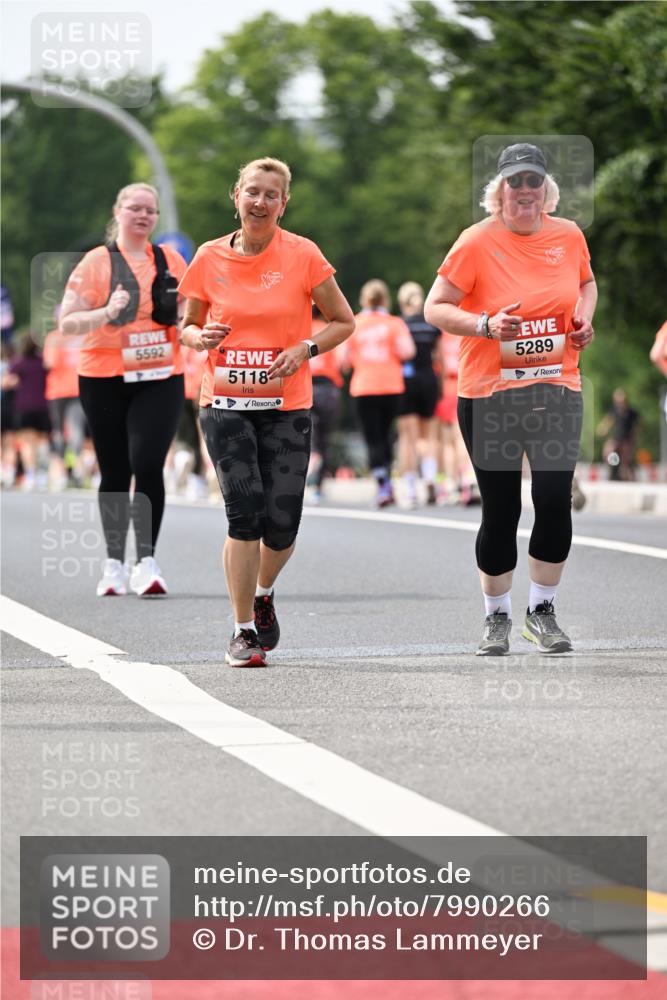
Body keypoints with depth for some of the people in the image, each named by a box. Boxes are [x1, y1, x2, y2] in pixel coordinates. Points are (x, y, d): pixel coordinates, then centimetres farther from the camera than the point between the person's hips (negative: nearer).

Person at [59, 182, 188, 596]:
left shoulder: (171, 261, 8)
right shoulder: (97, 262, 0)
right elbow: (67, 322, -5)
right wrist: (107, 313, -21)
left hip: (160, 378, 1)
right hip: (105, 379, -1)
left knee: (148, 464, -15)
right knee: (115, 473, 6)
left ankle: (147, 560, -10)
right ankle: (115, 563, 16)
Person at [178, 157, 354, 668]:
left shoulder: (302, 255, -3)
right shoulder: (209, 258, 2)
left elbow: (343, 321, 5)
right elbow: (188, 325, 15)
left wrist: (305, 349, -12)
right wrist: (200, 338, -8)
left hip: (286, 407, 0)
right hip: (225, 404, 0)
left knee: (281, 525, -1)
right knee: (245, 509, -14)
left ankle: (263, 592, 34)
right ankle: (244, 630, -3)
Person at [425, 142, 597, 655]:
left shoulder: (569, 236, 5)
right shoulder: (477, 241, -7)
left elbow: (586, 282, 25)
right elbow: (436, 308, -6)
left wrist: (585, 318, 4)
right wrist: (485, 324, -21)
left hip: (557, 389, 2)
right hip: (489, 394, -2)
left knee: (556, 500, -7)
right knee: (500, 510, 3)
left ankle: (542, 612, 11)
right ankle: (497, 617, 20)